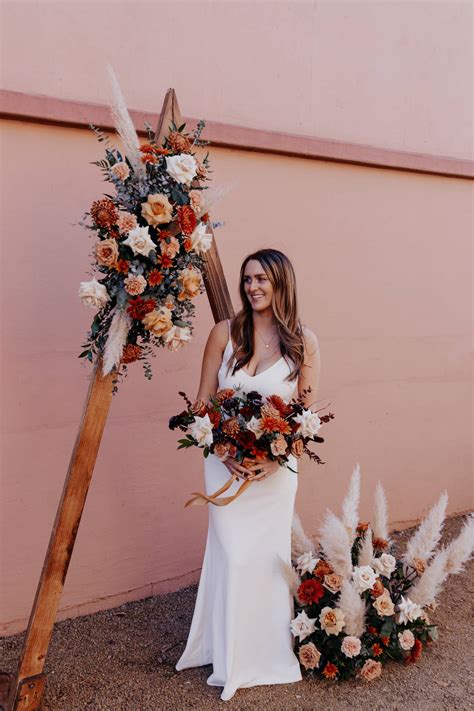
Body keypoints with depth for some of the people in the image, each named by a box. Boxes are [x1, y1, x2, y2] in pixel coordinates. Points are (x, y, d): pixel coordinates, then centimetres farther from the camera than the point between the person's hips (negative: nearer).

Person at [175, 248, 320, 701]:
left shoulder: (303, 342, -4)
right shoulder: (224, 333, -4)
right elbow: (202, 403, -1)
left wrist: (274, 459, -14)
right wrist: (225, 452, -14)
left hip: (276, 467, 0)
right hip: (226, 464, 0)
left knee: (269, 556, 11)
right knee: (232, 556, 5)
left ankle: (269, 654, 35)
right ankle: (231, 659, 28)